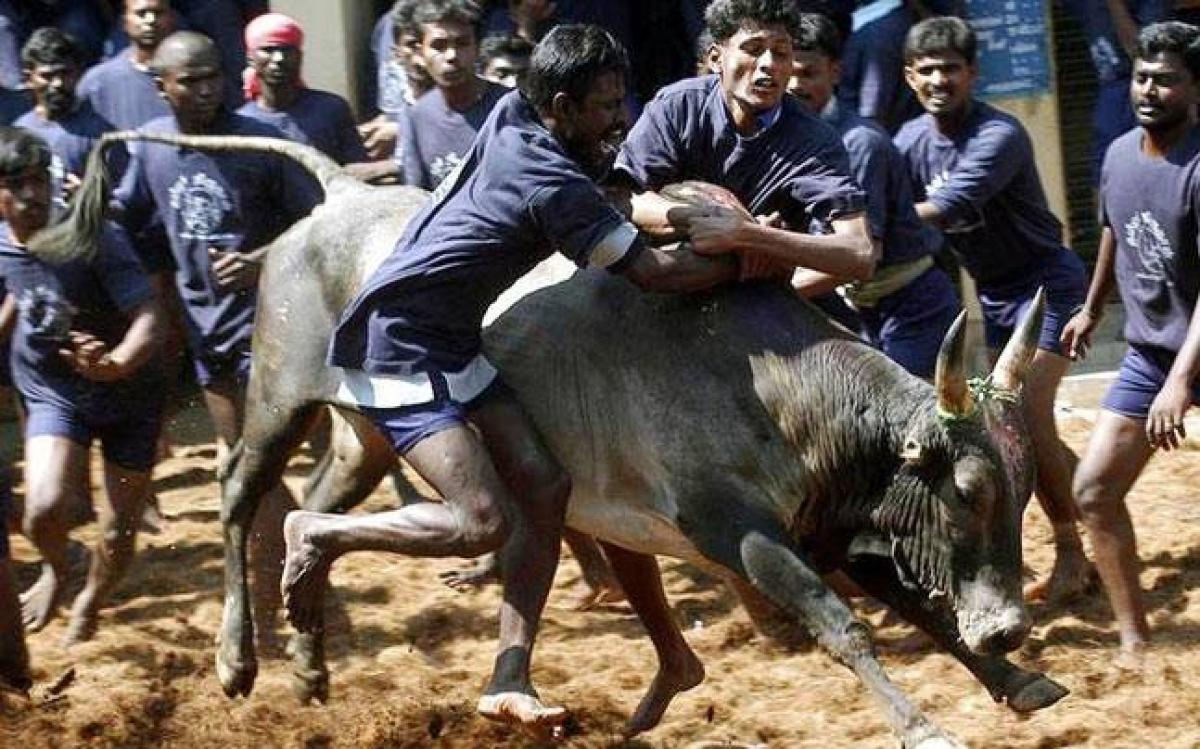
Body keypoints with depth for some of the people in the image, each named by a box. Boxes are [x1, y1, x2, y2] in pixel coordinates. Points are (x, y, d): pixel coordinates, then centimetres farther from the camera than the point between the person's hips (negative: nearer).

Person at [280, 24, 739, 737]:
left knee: (545, 486, -1)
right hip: (399, 348, -10)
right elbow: (653, 270, -16)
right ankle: (323, 534, 1)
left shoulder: (512, 115, 2)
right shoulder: (556, 186, -22)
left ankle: (509, 680, -4)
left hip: (453, 344, 10)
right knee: (481, 523, -19)